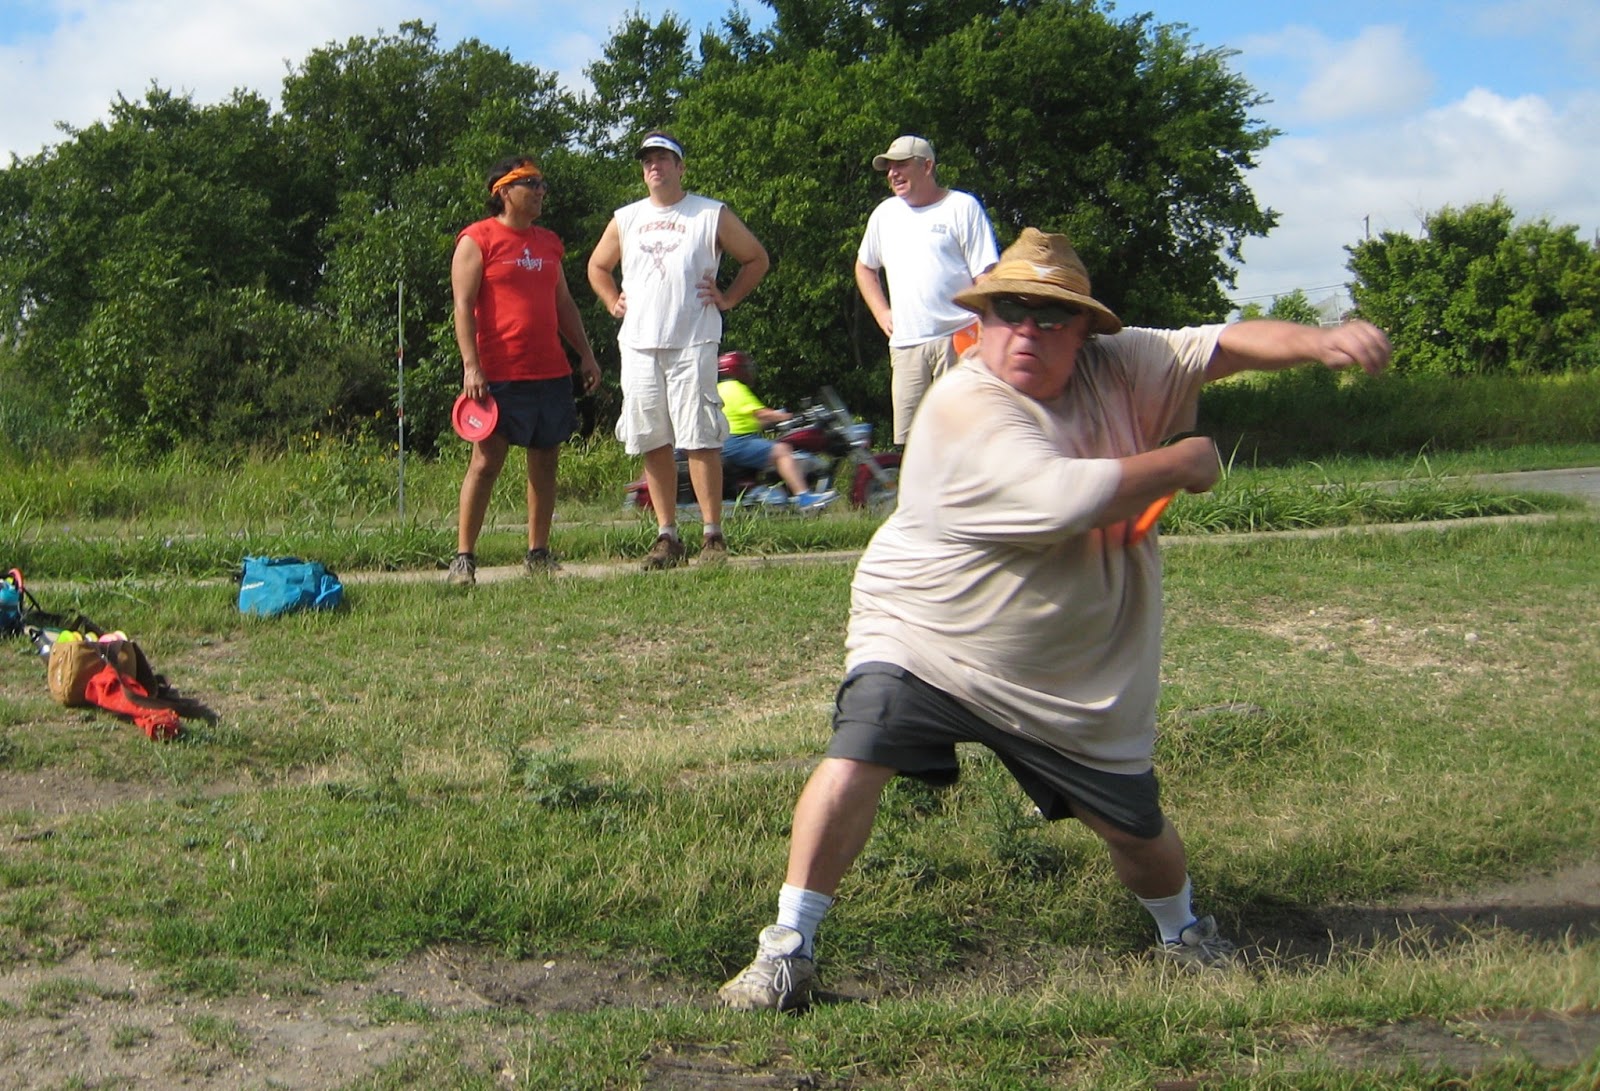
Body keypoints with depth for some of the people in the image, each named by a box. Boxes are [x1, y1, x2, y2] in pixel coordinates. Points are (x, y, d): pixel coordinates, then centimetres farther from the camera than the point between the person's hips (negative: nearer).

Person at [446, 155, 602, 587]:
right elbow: (463, 306, -8)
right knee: (486, 462, -7)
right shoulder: (477, 240, -1)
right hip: (499, 375, -6)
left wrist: (586, 355, 14)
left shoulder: (549, 243, 18)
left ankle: (538, 554, 15)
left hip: (551, 373, 6)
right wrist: (471, 365, -17)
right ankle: (463, 558, -1)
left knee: (544, 462, 7)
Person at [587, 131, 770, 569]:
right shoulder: (625, 220, 16)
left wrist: (728, 298, 3)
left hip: (693, 343, -4)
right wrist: (613, 302, 15)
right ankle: (667, 535, 9)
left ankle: (713, 534, -2)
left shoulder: (712, 215, 6)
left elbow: (757, 259, 13)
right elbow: (597, 267, 30)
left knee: (700, 441, -8)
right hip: (638, 344, 4)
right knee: (653, 442, 3)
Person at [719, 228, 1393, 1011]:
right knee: (855, 760, -24)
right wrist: (1179, 464, -20)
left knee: (1134, 827, 12)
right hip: (926, 638, -4)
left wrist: (1317, 342, -24)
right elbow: (1063, 499, -33)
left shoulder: (1117, 368, -2)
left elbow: (1222, 346, -5)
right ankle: (789, 948, -10)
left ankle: (1184, 931, 45)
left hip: (1078, 675, 5)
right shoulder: (965, 408, -23)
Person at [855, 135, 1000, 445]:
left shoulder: (962, 207, 2)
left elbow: (986, 274, -2)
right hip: (905, 343, 5)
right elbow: (864, 267, 32)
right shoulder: (885, 214, 18)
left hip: (959, 339, -5)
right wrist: (881, 312, 18)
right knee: (907, 440, 0)